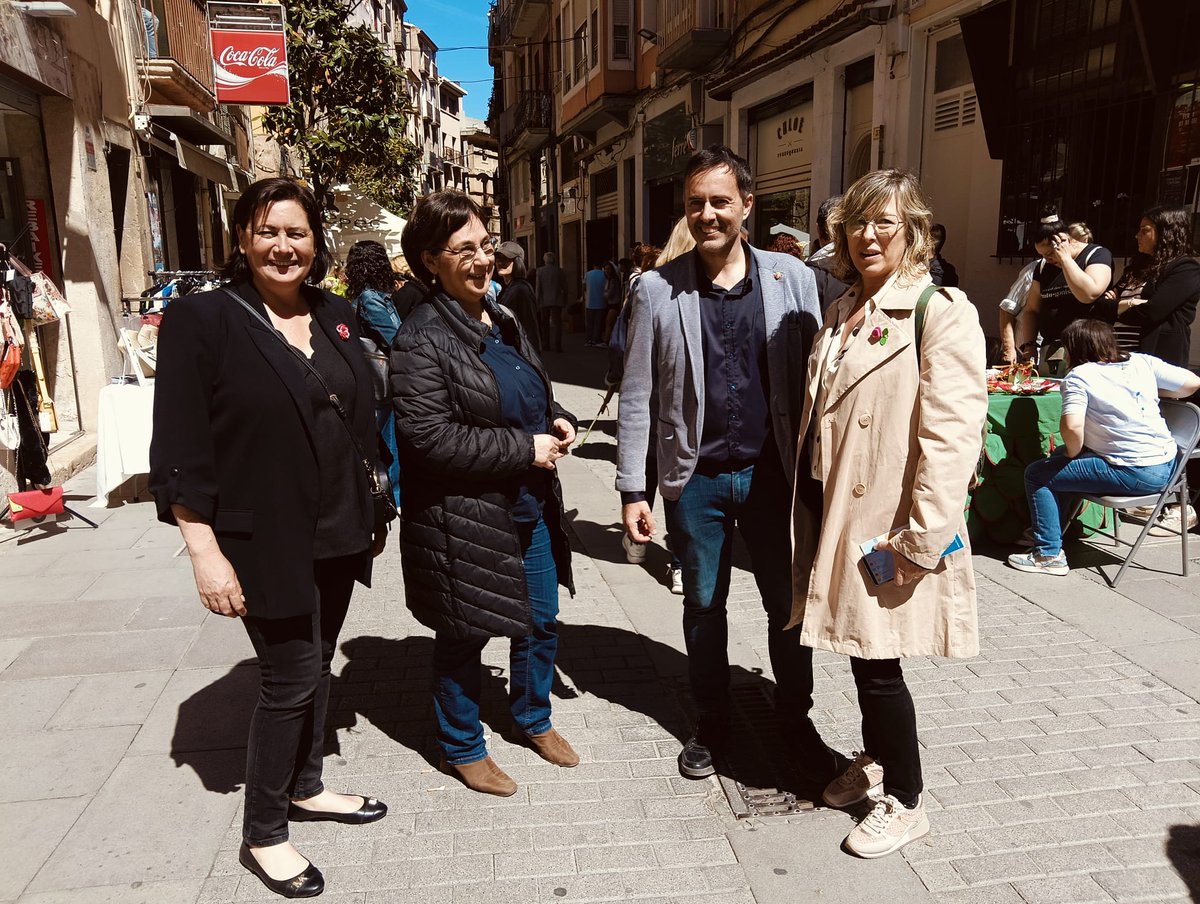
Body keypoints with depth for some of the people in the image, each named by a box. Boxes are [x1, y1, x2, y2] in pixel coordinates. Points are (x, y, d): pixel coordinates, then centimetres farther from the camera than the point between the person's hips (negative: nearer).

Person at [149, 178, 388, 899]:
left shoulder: (337, 317, 7)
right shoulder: (202, 319, -9)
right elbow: (179, 449, -12)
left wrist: (375, 511, 13)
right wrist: (206, 552, -15)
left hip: (337, 534, 6)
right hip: (265, 541, -5)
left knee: (318, 665, 17)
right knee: (293, 678, 1)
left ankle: (306, 787, 40)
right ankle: (264, 834, 22)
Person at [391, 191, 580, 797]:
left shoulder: (504, 323, 10)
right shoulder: (422, 340, -17)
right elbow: (430, 438, -24)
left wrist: (557, 420, 1)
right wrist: (526, 448, -21)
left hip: (531, 507, 8)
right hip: (465, 520, -8)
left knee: (541, 621, 20)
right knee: (464, 637, 11)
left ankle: (533, 717, 45)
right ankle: (462, 749, 34)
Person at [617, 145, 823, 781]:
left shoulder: (791, 279, -2)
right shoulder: (658, 289, -4)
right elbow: (637, 397, -2)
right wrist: (632, 489, -3)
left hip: (772, 472, 0)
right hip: (695, 478, 0)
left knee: (789, 605, 12)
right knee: (704, 607, 15)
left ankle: (793, 714, 37)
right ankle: (711, 723, 35)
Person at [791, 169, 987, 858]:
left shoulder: (943, 313, -12)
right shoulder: (844, 313, 13)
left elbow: (952, 436, -19)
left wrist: (921, 539, -21)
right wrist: (811, 511, 15)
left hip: (886, 527, -7)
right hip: (833, 510, 7)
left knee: (878, 663, 2)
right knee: (859, 650, 19)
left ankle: (906, 800, 25)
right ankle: (875, 758, 42)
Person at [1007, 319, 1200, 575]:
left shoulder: (1079, 376, -10)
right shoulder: (1142, 362, 8)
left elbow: (1072, 425, -23)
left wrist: (1073, 453, -4)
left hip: (1133, 475, -8)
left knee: (1036, 474, 1)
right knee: (1060, 456, 23)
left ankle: (1049, 555, 4)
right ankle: (1050, 532, 31)